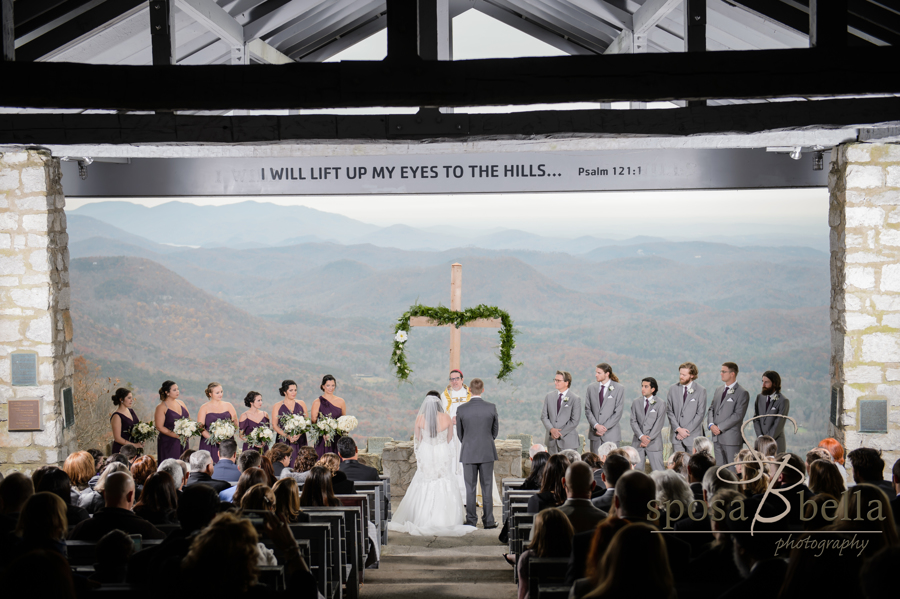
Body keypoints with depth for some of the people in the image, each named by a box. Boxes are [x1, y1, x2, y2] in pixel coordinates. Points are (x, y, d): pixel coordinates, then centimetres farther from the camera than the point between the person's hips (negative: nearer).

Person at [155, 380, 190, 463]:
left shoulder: (181, 403, 11)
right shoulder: (161, 407, -7)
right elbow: (159, 427, -12)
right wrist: (177, 435, -18)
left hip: (183, 443, 6)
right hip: (168, 444, -6)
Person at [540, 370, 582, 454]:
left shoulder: (575, 399, -4)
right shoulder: (549, 396, 9)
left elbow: (575, 421, -8)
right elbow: (544, 416, 7)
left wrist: (560, 433, -13)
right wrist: (551, 429, -12)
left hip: (568, 441, -4)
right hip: (551, 440, 4)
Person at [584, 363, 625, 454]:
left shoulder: (619, 389, -1)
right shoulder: (591, 388, 9)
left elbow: (618, 412, -5)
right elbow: (587, 409, 7)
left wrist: (604, 428, -11)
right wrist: (596, 425, -8)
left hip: (611, 433, -3)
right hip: (594, 433, 3)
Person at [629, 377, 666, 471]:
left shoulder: (660, 404, 1)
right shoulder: (636, 403, 11)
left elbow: (659, 424, -5)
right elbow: (633, 421, 5)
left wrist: (648, 439, -12)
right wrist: (641, 436, -10)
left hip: (654, 442, -3)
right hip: (637, 442, 3)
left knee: (658, 470, -6)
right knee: (635, 469, -1)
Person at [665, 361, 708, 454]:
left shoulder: (701, 390, -1)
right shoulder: (673, 389, 7)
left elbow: (700, 414, -5)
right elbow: (669, 411, 5)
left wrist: (686, 431, -10)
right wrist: (678, 429, -7)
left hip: (693, 435, -2)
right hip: (676, 436, 2)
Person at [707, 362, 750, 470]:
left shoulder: (742, 393, -7)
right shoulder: (718, 390, 16)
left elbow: (738, 415, -14)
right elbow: (711, 409, 16)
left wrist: (720, 427, -15)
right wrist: (711, 425, -4)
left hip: (731, 438, -7)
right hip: (717, 437, 7)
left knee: (733, 470, -6)